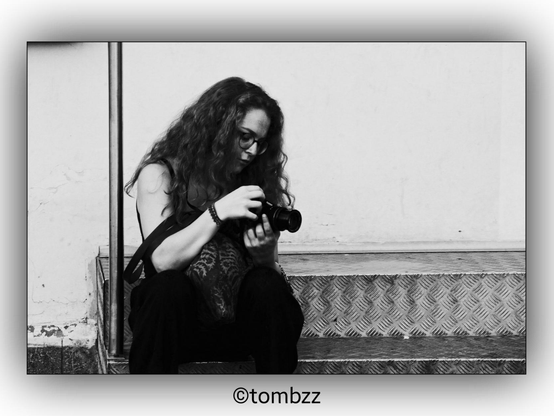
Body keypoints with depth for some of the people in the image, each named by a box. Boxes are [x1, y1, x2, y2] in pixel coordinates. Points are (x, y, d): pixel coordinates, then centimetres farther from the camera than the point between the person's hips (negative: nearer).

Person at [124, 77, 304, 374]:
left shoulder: (254, 180, 5)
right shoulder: (160, 174, -3)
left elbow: (270, 272, 2)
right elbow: (163, 260, -16)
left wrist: (263, 253, -22)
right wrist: (218, 213, -25)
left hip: (238, 319, 2)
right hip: (172, 315, -2)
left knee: (267, 286, -28)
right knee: (169, 286, -34)